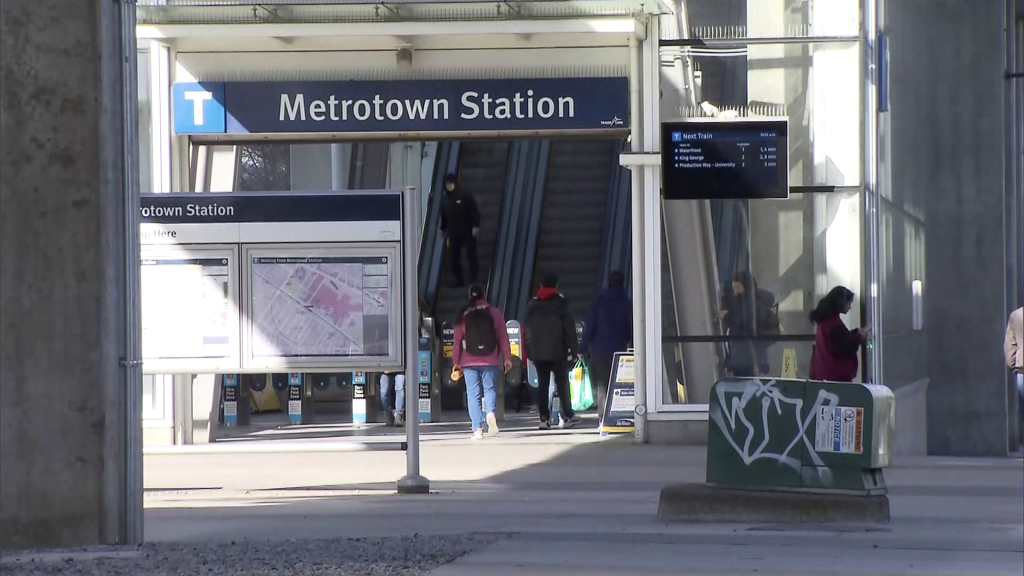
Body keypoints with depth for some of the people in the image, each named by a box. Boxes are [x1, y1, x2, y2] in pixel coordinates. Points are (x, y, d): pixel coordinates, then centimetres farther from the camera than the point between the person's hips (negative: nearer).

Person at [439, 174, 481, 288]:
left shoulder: (465, 197, -6)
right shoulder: (445, 201, 9)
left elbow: (474, 212, -7)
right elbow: (443, 216, 17)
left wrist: (475, 226, -14)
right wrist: (442, 228, 12)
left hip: (467, 232, -5)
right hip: (453, 234, 5)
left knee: (471, 256, -5)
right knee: (453, 258, 3)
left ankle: (474, 279, 3)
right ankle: (458, 280, 14)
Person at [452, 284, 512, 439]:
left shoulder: (463, 315, 2)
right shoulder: (494, 312, 2)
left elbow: (457, 339, 2)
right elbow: (503, 337, 0)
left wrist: (456, 361, 8)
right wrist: (507, 358, 3)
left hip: (469, 361, 0)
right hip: (490, 360, 0)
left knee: (473, 393, 2)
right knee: (490, 388, 10)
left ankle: (477, 428, -6)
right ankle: (490, 412, -21)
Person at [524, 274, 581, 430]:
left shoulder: (533, 305, 7)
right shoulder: (560, 304, -4)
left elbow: (526, 329, 9)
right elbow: (569, 328, -6)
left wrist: (529, 350, 13)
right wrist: (574, 349, -1)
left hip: (537, 352, 3)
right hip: (557, 351, -3)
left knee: (542, 384, 4)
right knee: (562, 382, 3)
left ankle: (544, 418, -1)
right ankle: (567, 416, 4)